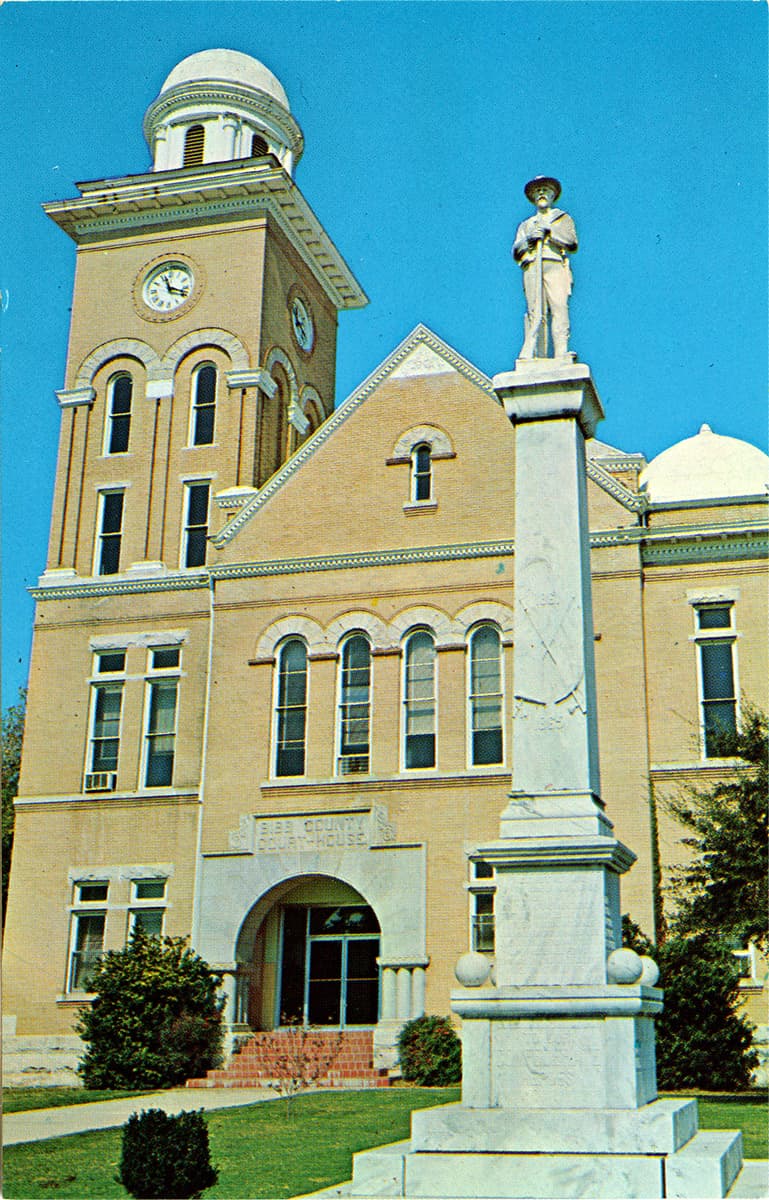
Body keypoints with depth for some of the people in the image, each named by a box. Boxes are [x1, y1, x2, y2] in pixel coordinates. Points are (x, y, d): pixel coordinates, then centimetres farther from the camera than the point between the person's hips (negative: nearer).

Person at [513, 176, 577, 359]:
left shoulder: (563, 218, 24)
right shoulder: (526, 225, 30)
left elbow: (572, 244, 8)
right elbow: (516, 253, 18)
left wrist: (550, 233, -1)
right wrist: (529, 239, 0)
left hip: (555, 267, -2)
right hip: (532, 268, 2)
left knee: (559, 308, -17)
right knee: (534, 313, -13)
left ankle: (561, 356, -24)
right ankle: (537, 358, -20)